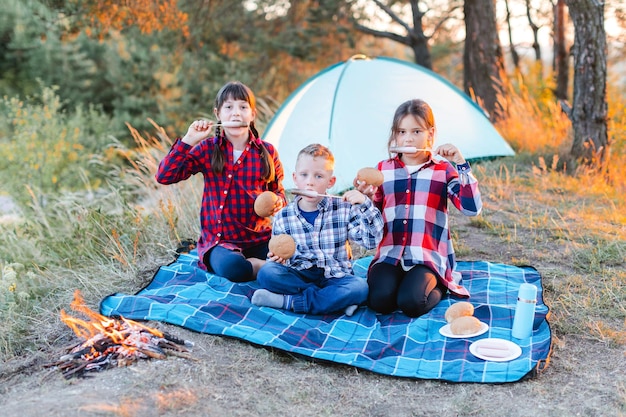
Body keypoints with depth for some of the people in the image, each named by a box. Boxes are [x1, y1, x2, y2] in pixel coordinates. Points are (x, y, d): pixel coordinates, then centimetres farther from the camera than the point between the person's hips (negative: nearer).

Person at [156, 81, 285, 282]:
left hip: (260, 238, 2)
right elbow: (164, 176, -9)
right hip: (220, 240, -1)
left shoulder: (267, 152, 2)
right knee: (232, 268, -36)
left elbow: (278, 190, 14)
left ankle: (254, 264, 0)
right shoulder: (207, 149, -2)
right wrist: (188, 140, -17)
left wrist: (278, 202, -10)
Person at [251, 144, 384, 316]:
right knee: (267, 273, -28)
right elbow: (279, 256, 8)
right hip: (298, 276, 1)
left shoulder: (345, 209, 0)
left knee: (360, 287, -31)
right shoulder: (282, 218, 1)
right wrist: (278, 258, -16)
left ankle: (287, 301, -24)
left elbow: (370, 241, -6)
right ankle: (337, 299, -22)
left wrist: (365, 206, -18)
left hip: (334, 277, 0)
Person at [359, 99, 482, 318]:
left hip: (428, 258, -2)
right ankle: (395, 280, 8)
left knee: (411, 302, -26)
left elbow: (472, 208, -10)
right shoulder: (384, 169, 10)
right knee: (380, 300, -25)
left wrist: (461, 164, -15)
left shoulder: (443, 170, 3)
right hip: (390, 254, 2)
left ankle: (438, 286, 6)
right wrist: (367, 197, -8)